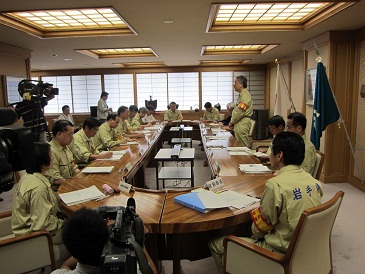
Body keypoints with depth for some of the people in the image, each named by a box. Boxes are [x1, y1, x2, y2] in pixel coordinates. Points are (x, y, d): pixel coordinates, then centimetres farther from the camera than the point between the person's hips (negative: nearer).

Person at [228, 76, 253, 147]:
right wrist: (232, 122, 13)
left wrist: (231, 122, -9)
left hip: (242, 124, -10)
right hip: (239, 123, 10)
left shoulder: (245, 95, -15)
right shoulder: (242, 94, 18)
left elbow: (240, 112, -20)